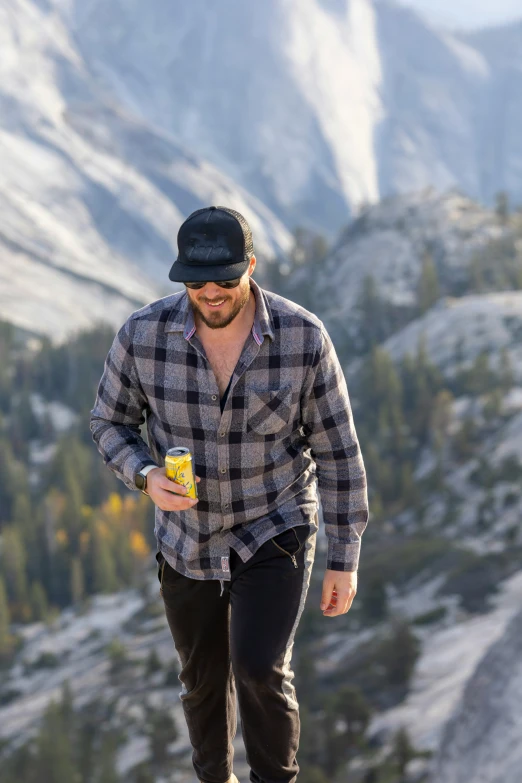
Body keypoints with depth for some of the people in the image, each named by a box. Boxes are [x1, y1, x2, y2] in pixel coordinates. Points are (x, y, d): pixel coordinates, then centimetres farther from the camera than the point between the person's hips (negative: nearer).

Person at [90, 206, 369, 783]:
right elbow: (110, 422, -2)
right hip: (188, 538, 2)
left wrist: (344, 560, -9)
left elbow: (336, 450, -11)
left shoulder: (303, 337, -21)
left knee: (260, 673, -19)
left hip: (275, 534, -2)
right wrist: (147, 477, -24)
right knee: (203, 680, 18)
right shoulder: (143, 334, -19)